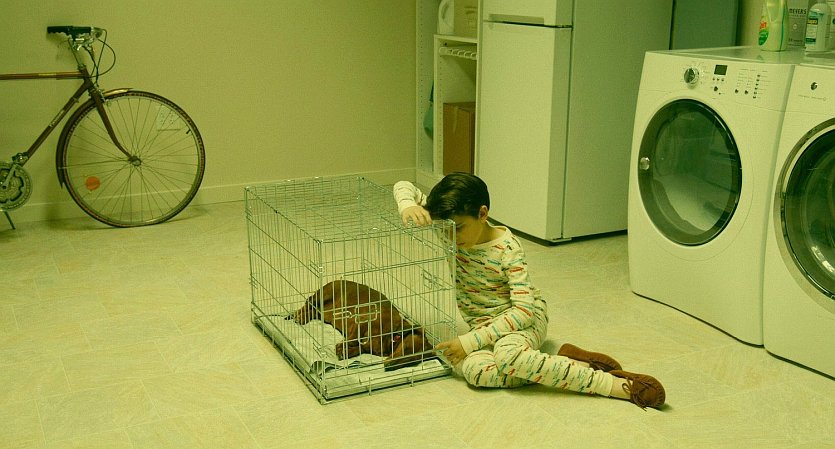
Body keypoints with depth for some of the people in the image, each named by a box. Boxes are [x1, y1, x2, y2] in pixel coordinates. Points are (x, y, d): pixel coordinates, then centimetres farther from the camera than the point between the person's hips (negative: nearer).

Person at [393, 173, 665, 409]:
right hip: (482, 323, 5)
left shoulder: (507, 249, -21)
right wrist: (408, 206, -30)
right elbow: (404, 187, -5)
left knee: (508, 355, -43)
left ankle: (618, 384, -33)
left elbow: (524, 310, -27)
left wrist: (471, 341, -31)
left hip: (523, 320, -5)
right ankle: (570, 363, -22)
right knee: (474, 369, -34)